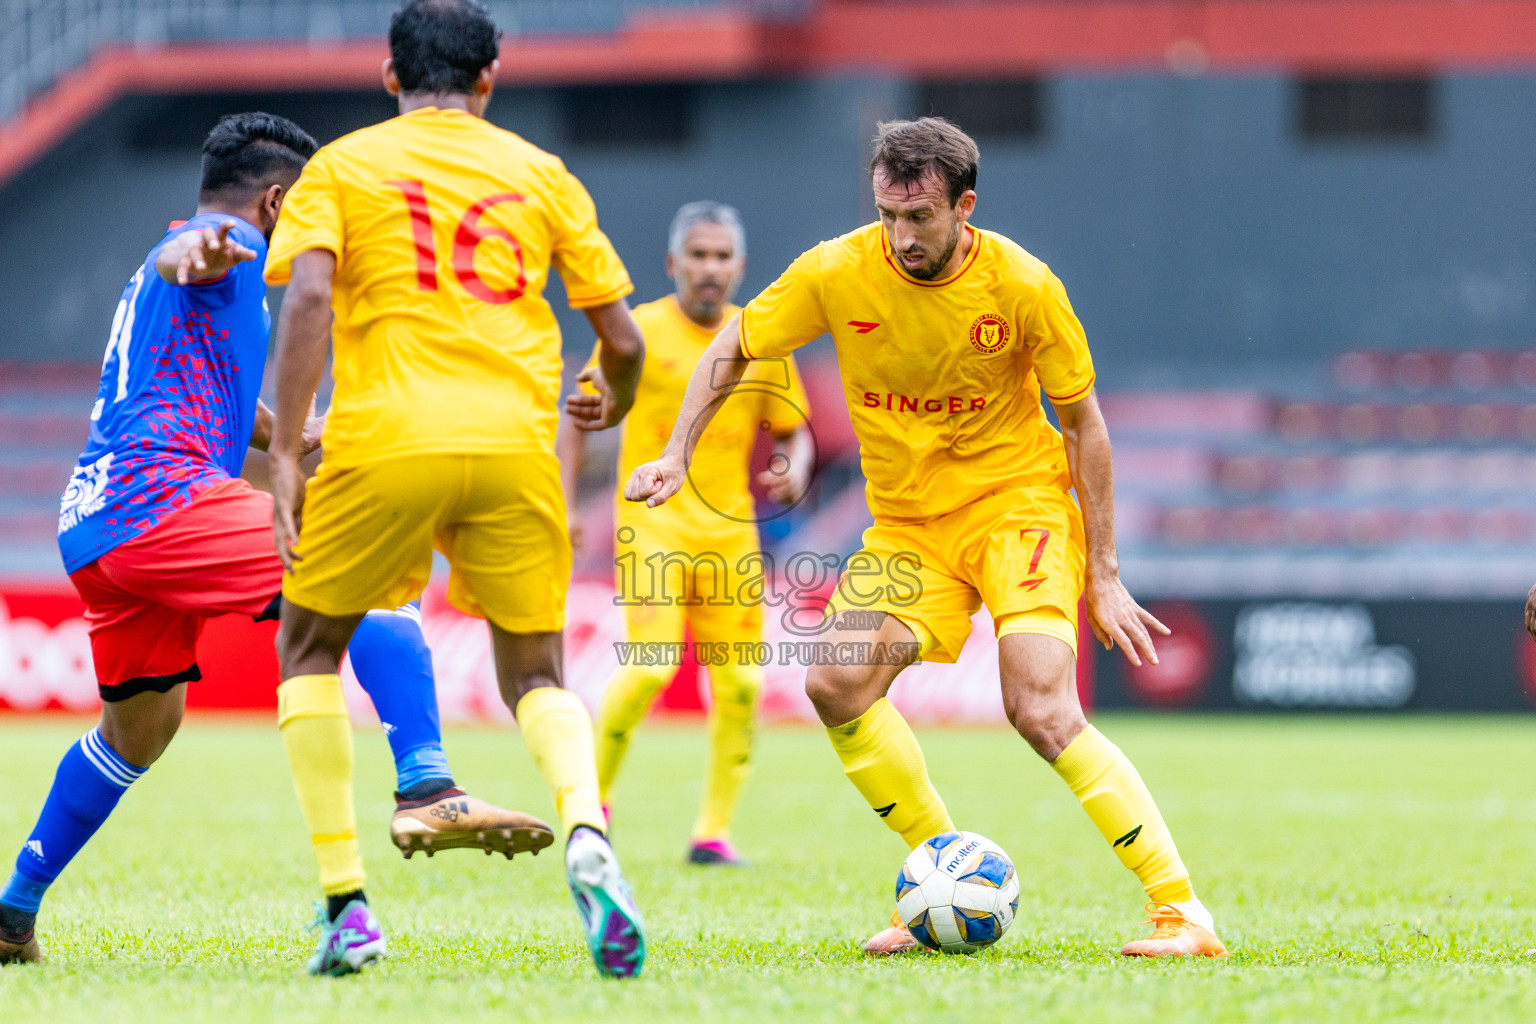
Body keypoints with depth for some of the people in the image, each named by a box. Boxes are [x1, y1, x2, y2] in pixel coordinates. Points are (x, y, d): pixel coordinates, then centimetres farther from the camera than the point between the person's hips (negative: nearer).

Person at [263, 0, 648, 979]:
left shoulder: (340, 167, 10)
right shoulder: (543, 175, 15)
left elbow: (308, 294, -8)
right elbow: (623, 338, 14)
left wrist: (285, 451, -9)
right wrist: (614, 404, 36)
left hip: (385, 443, -2)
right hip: (515, 447, 2)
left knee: (309, 646, 21)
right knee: (536, 677, 17)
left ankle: (346, 901, 7)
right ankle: (587, 833, -16)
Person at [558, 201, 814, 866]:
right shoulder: (638, 332, -3)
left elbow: (794, 429, 15)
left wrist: (795, 468, -7)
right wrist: (563, 505, -6)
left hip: (730, 530, 4)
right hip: (652, 521, -4)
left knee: (739, 684, -2)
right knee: (652, 664, -19)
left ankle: (714, 830, 9)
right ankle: (592, 797, 2)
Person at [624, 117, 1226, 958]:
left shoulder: (1023, 287, -17)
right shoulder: (837, 274, -12)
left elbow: (1082, 422, -5)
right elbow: (732, 347, 4)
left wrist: (1102, 575, -5)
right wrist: (676, 456, -7)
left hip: (1018, 503, -4)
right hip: (907, 523, 4)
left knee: (1042, 711, -23)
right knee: (835, 684, -18)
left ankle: (1181, 911, -20)